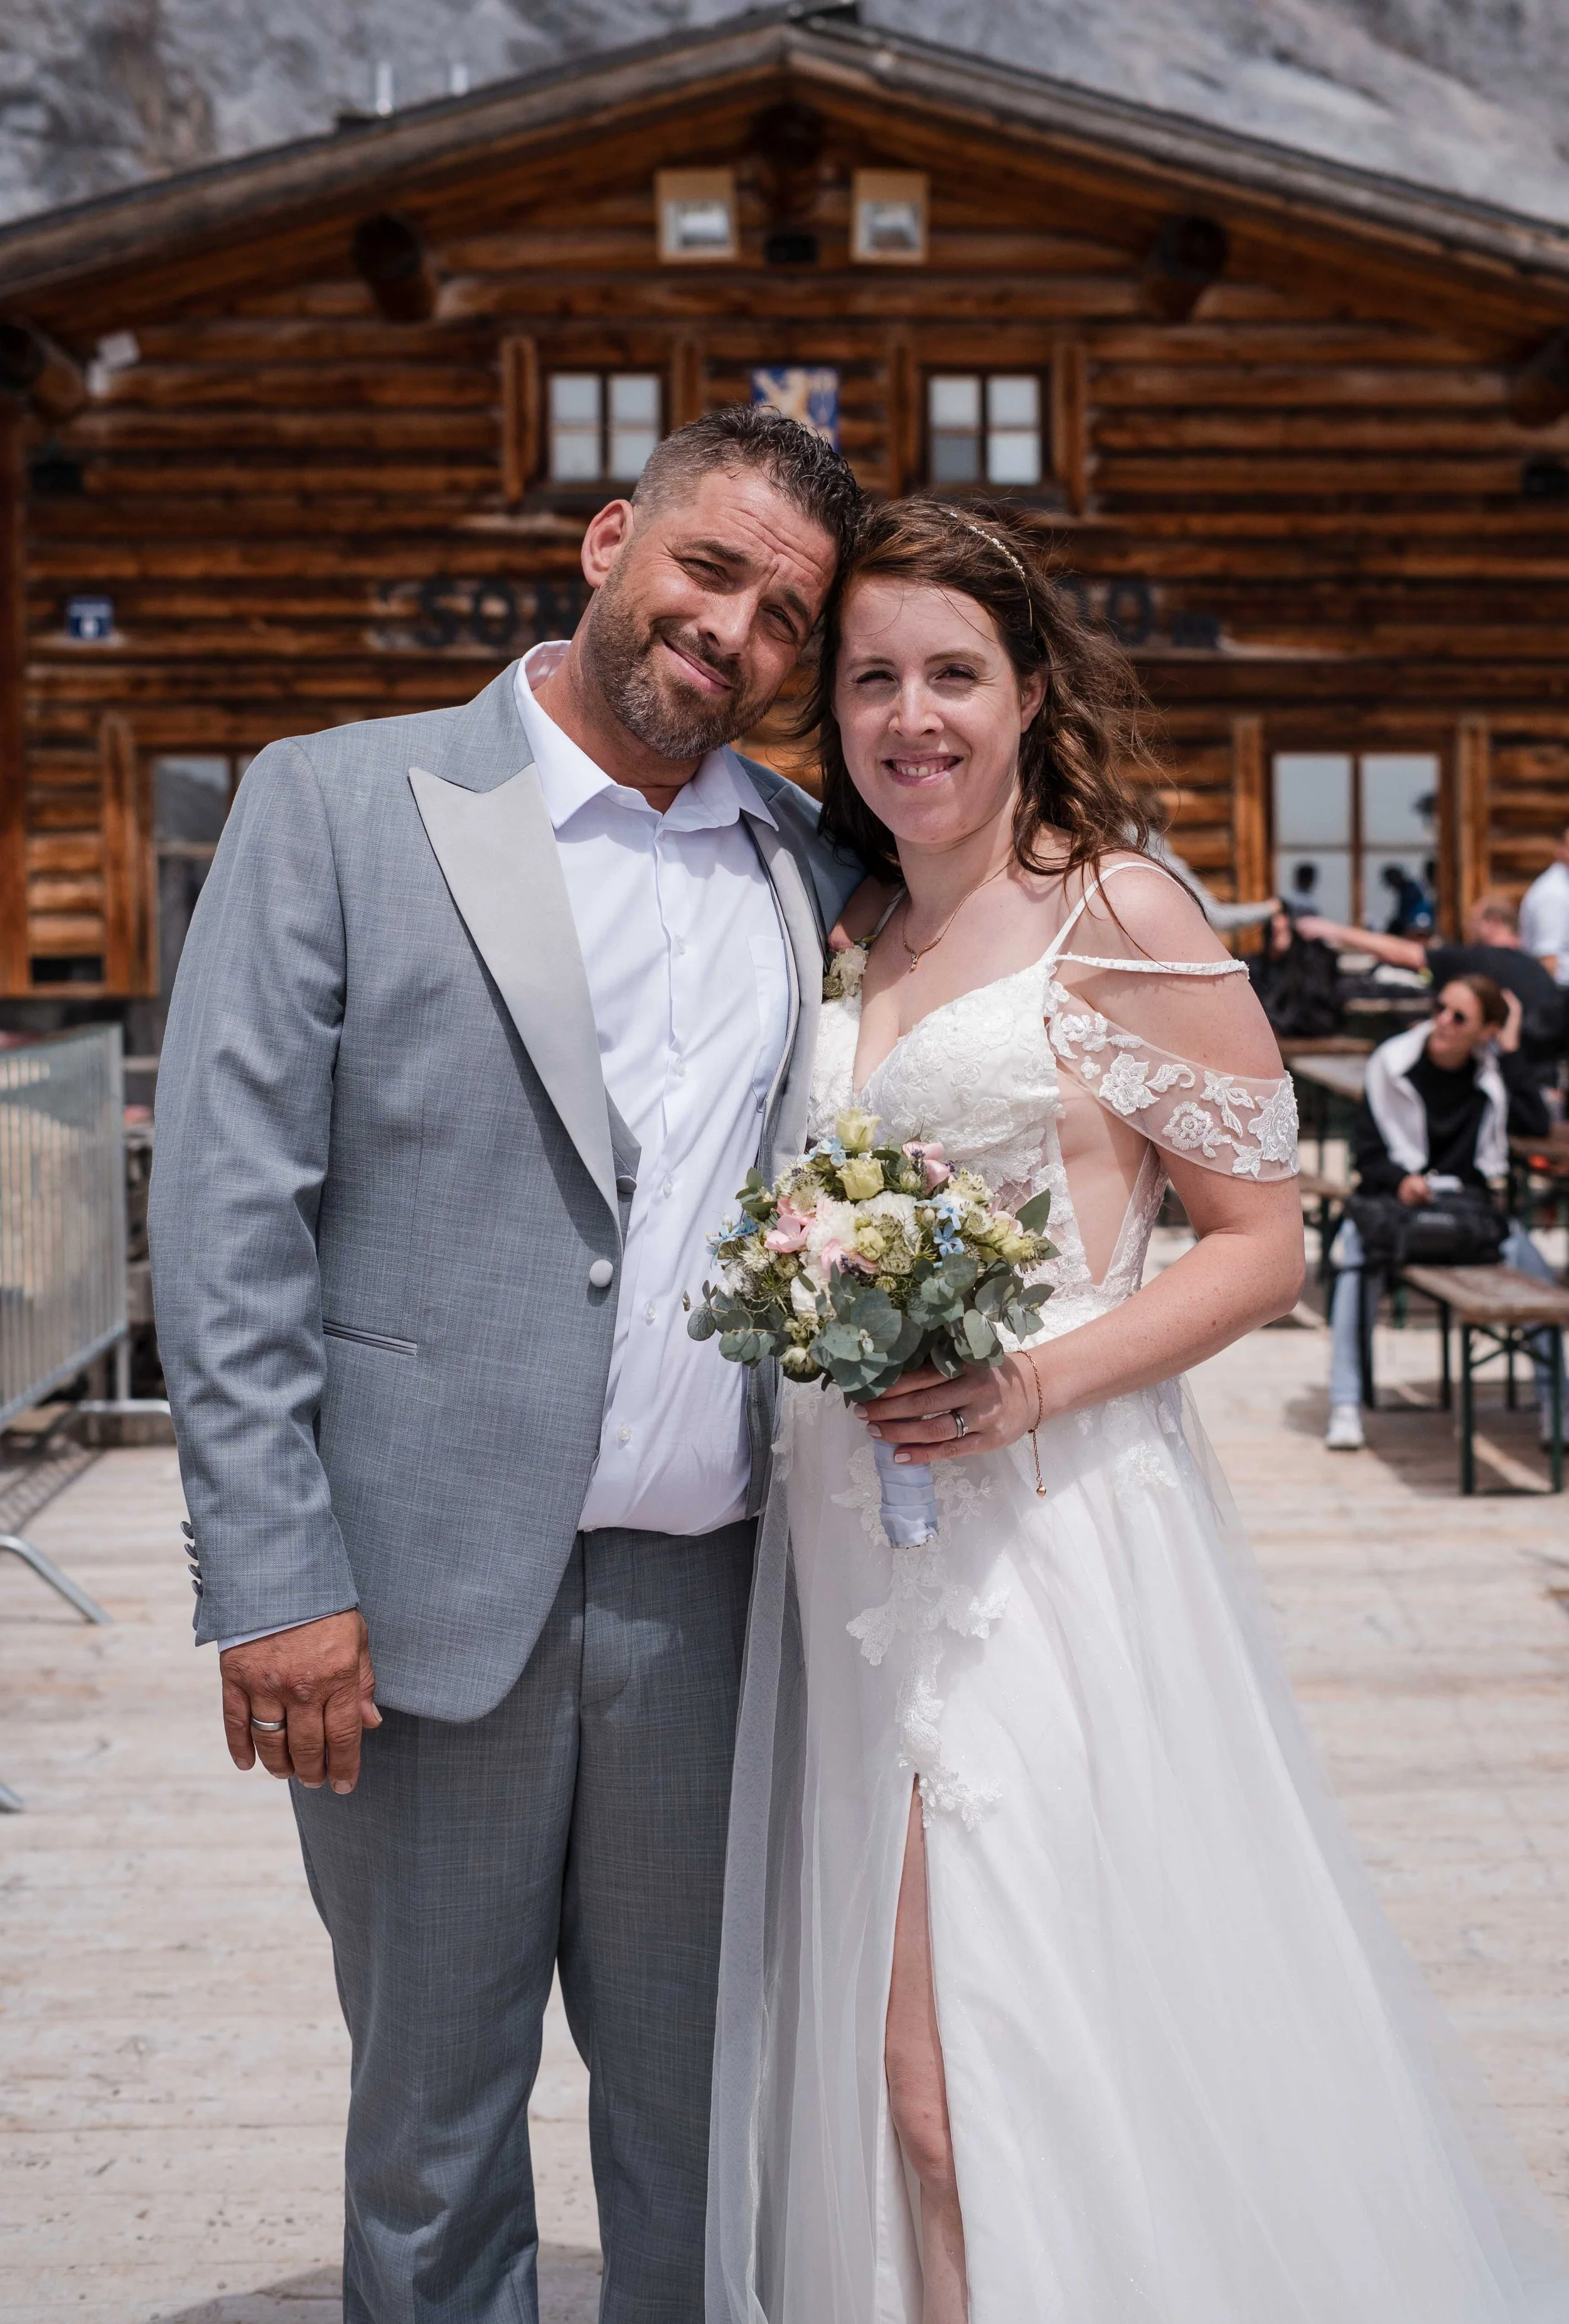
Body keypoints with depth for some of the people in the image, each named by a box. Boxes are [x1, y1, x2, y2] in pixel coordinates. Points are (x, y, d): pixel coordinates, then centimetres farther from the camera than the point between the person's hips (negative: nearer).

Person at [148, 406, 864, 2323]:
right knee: (432, 2116, 14)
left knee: (698, 2109, 16)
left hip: (711, 1600, 3)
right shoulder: (336, 808, -2)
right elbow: (227, 1210, -7)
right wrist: (272, 1575, -13)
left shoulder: (810, 869, 9)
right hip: (427, 1593, -3)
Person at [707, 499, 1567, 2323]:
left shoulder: (1118, 917, -4)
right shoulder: (837, 940, 13)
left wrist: (1039, 1381, -18)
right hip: (846, 1542, 6)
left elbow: (1262, 1239, -6)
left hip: (1042, 1536, -6)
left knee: (1018, 2060, -5)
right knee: (883, 2054, 11)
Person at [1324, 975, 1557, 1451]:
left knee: (1537, 1276, -23)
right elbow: (1366, 1152, -1)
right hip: (1392, 1201, -2)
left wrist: (1511, 1052, -9)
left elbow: (1536, 1125, -13)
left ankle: (1553, 1404, -11)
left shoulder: (1494, 1071, 6)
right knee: (1354, 1267, -33)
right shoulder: (1394, 1063, -1)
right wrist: (1400, 1181, -23)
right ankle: (1345, 1407, -29)